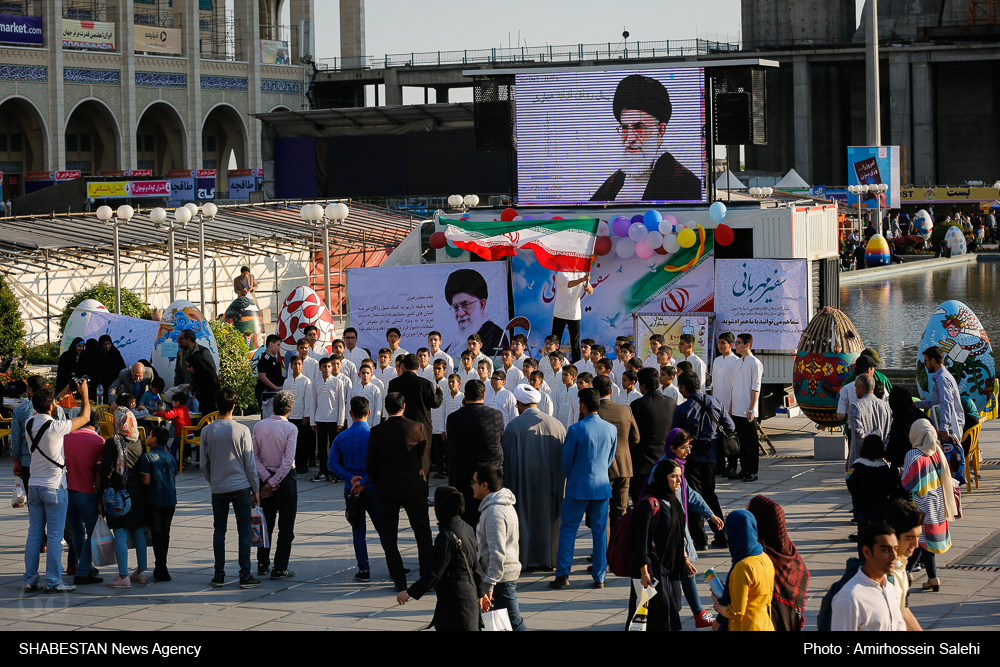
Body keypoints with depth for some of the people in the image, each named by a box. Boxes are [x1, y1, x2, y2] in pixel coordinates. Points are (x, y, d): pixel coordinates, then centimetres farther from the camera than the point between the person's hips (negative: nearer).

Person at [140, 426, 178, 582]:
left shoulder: (148, 457, -10)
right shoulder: (170, 457, 6)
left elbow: (146, 481, -14)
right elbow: (174, 477, 9)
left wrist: (139, 477, 6)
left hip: (155, 500, -5)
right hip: (170, 500, 5)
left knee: (157, 534, 0)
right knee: (165, 533, 15)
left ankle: (162, 571, -3)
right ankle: (161, 567, 25)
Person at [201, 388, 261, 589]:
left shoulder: (207, 431, -2)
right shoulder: (242, 431, -8)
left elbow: (204, 464, 3)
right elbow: (250, 463, -5)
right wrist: (255, 489, 4)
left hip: (218, 489, 2)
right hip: (241, 487, -2)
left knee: (219, 531, 10)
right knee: (244, 531, 2)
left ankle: (219, 574, 10)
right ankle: (245, 575, 0)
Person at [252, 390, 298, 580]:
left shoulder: (258, 426, -1)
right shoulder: (290, 428, -14)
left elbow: (254, 457, -4)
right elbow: (288, 461, -19)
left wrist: (267, 479, -7)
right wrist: (272, 482, -13)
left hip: (266, 478, 5)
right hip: (286, 479, -5)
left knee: (266, 523, 16)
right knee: (286, 526, 2)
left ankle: (262, 564, 20)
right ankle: (280, 569, 0)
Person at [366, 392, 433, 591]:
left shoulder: (377, 432, -9)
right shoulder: (417, 428, -9)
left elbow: (370, 463, -3)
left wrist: (377, 485, 10)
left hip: (387, 490, 0)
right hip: (414, 488, 0)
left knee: (389, 536, 8)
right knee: (423, 533, 11)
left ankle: (399, 580, 5)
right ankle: (428, 578, 9)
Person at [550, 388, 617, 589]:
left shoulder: (575, 430, -13)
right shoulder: (611, 429, 0)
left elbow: (566, 460, -2)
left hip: (578, 487, -3)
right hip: (602, 485, 3)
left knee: (568, 530, 5)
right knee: (600, 531, 8)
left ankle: (562, 573, 0)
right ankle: (599, 577, 9)